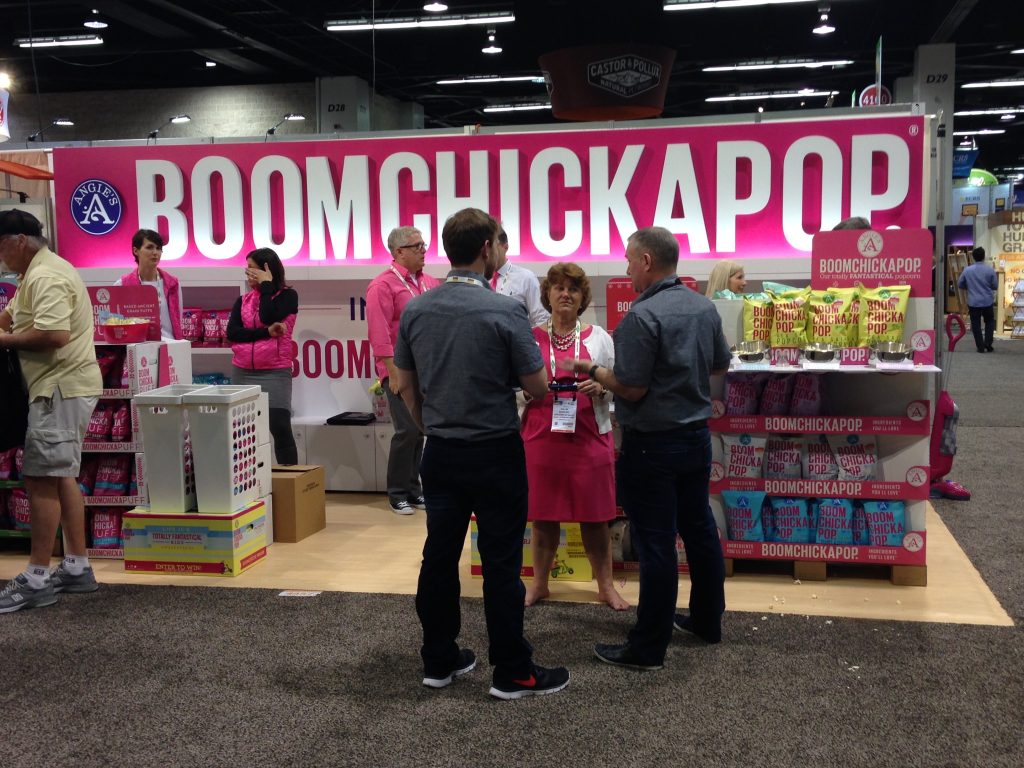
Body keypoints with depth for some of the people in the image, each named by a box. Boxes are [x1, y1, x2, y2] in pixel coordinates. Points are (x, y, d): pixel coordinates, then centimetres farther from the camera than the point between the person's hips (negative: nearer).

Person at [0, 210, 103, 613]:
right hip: (63, 387, 11)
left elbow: (53, 334, -28)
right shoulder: (39, 272, 18)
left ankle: (36, 579, -3)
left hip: (61, 389, -11)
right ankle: (77, 567, 19)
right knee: (62, 476, 13)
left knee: (41, 479, -8)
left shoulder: (45, 277, -17)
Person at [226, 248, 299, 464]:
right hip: (242, 373, 4)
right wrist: (268, 333, -15)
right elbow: (232, 333, -3)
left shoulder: (288, 295, 0)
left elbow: (267, 317, -17)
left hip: (274, 373, -4)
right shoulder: (243, 300, 12)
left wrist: (267, 284, -7)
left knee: (280, 428, -9)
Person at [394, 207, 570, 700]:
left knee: (439, 557, 12)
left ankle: (439, 661, 23)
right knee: (501, 564, 2)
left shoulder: (415, 310, 1)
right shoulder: (505, 311, -15)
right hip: (494, 454, -5)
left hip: (440, 453, 5)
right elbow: (537, 387, -9)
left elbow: (406, 386, 10)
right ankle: (512, 672, 12)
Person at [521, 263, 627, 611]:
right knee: (543, 515, 9)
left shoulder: (598, 337, 5)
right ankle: (539, 583, 24)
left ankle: (606, 586, 18)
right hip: (541, 436, 0)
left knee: (594, 517, 5)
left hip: (589, 437, 0)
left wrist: (599, 387, -14)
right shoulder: (531, 338, 5)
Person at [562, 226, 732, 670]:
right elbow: (720, 366, 16)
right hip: (697, 435, 8)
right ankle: (707, 621, 33)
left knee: (655, 543, -2)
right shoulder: (704, 308, 5)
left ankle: (648, 648, 7)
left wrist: (591, 370, -6)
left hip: (653, 445, -8)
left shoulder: (642, 317, -20)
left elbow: (631, 388, -20)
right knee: (699, 529, 18)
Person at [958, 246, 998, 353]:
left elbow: (960, 284, 4)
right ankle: (988, 344, 11)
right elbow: (995, 286, -1)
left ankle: (980, 346, 7)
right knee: (990, 322, 18)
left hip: (973, 303, 0)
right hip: (987, 302, 0)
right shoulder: (990, 270, -8)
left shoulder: (967, 270, -6)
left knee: (976, 324, 7)